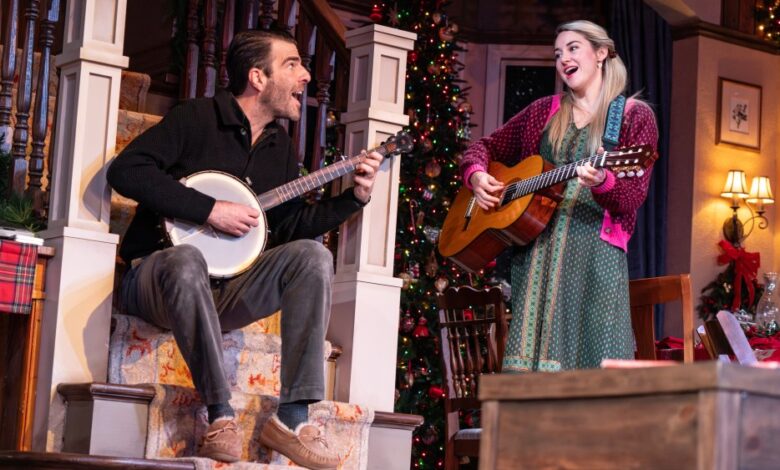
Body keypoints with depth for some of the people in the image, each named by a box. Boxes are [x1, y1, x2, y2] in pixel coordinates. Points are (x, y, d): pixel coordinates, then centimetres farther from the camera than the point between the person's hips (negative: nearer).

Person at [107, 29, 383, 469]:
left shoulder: (280, 146, 13)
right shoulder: (197, 118, -7)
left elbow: (290, 229, 14)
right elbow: (126, 170, -18)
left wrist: (354, 197, 2)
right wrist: (210, 209, -21)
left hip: (226, 290, 6)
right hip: (158, 278, -6)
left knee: (312, 255, -18)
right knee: (187, 261, -41)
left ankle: (293, 416, -24)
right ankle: (221, 415, -32)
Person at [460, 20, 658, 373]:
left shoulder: (635, 116, 5)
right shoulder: (544, 111, 18)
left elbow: (633, 195, -5)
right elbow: (485, 147, 24)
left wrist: (603, 183, -27)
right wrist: (476, 175, 1)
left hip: (595, 248, -4)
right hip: (535, 250, 4)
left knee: (598, 372, -11)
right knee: (532, 359, -2)